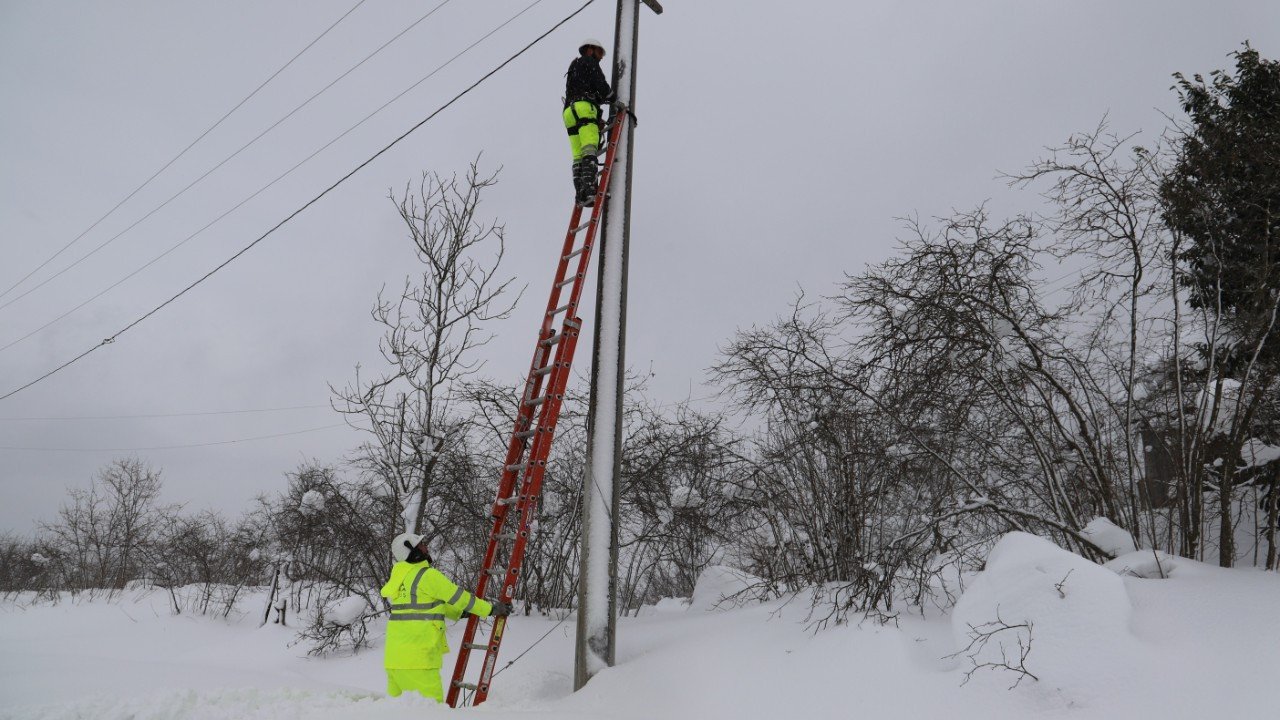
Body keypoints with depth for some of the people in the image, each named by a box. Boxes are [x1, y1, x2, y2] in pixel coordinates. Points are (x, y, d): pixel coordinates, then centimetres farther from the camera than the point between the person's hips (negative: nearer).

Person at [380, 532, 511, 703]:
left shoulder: (402, 576, 16)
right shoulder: (427, 575, -10)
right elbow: (459, 596, -6)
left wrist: (461, 612, 22)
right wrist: (491, 609, 4)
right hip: (417, 656, -9)